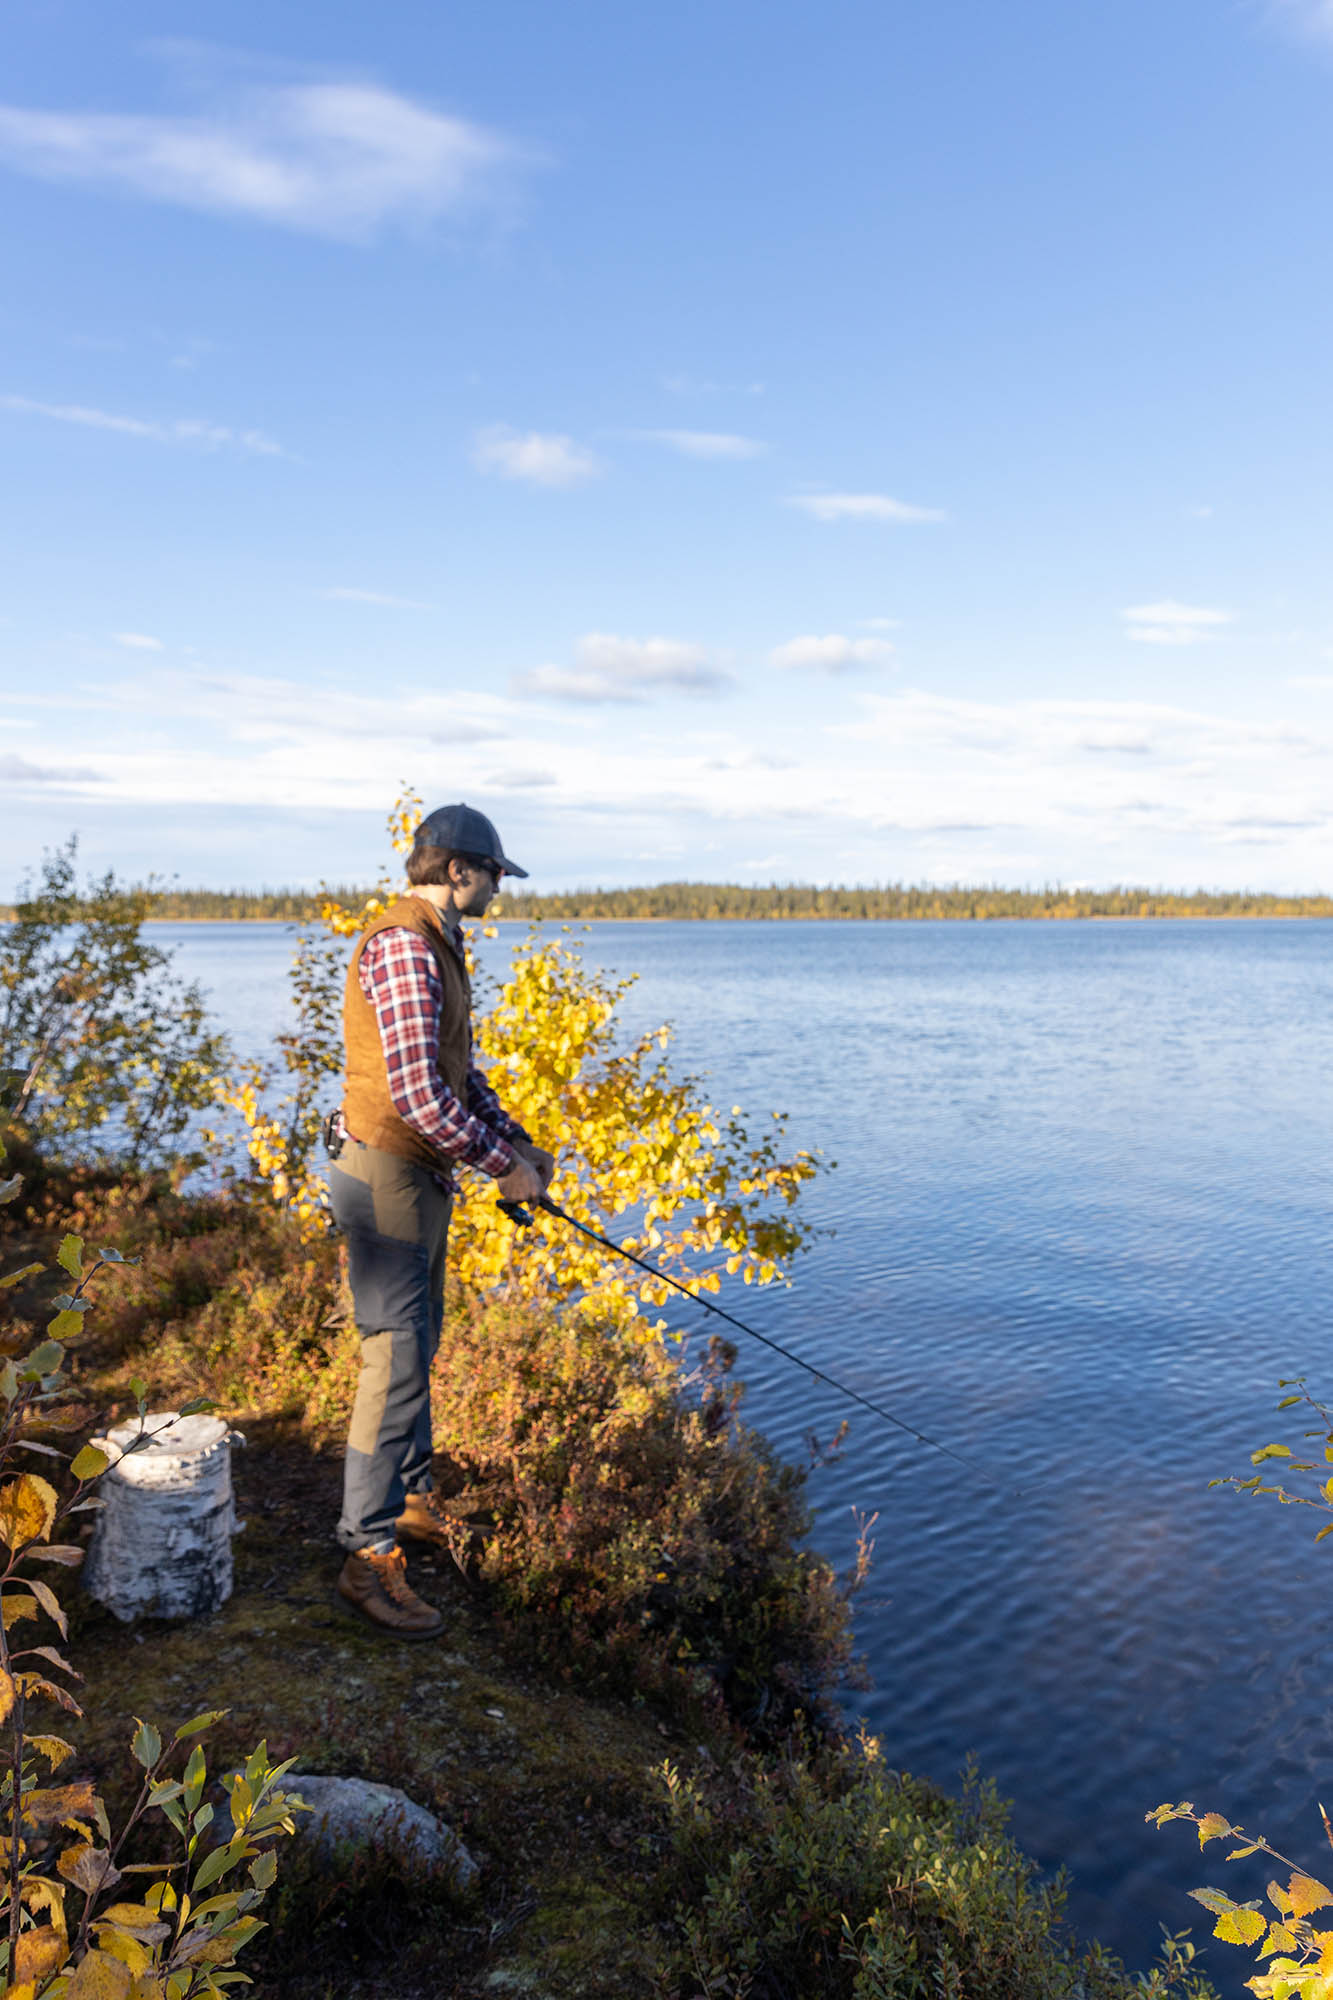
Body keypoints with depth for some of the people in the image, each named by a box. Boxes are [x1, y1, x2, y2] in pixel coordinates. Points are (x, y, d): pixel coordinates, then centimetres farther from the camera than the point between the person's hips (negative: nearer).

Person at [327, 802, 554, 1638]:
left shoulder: (439, 948, 14)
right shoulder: (403, 947, -20)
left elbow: (460, 1068, 20)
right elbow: (417, 1091, -27)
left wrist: (516, 1140, 11)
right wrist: (500, 1165, -17)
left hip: (422, 1175, 11)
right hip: (387, 1173, -11)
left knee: (419, 1342, 20)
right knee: (397, 1359, -7)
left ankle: (414, 1498, 36)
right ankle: (371, 1556, 2)